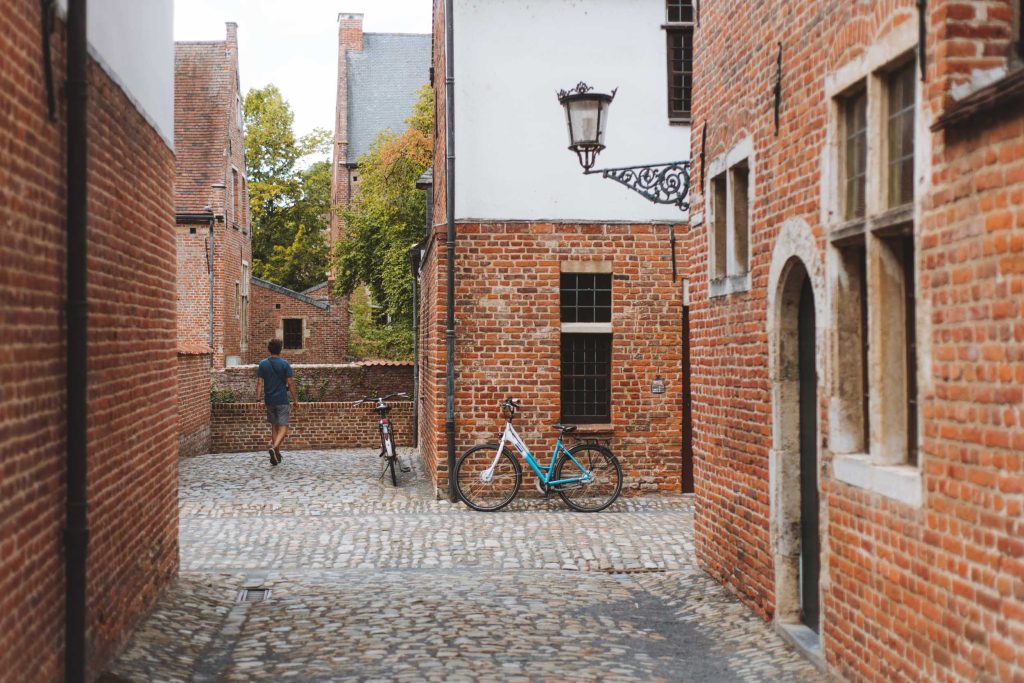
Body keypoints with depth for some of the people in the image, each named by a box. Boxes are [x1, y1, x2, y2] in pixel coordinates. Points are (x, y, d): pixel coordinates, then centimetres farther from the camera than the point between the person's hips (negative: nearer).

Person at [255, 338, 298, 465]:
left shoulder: (263, 364, 2)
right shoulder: (284, 364, -7)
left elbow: (259, 383, -2)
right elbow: (290, 383, -7)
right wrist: (295, 400, 0)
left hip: (269, 401, 4)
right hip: (282, 400, -4)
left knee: (274, 426, 16)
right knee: (283, 427, -3)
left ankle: (277, 454, 20)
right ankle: (274, 447, -27)